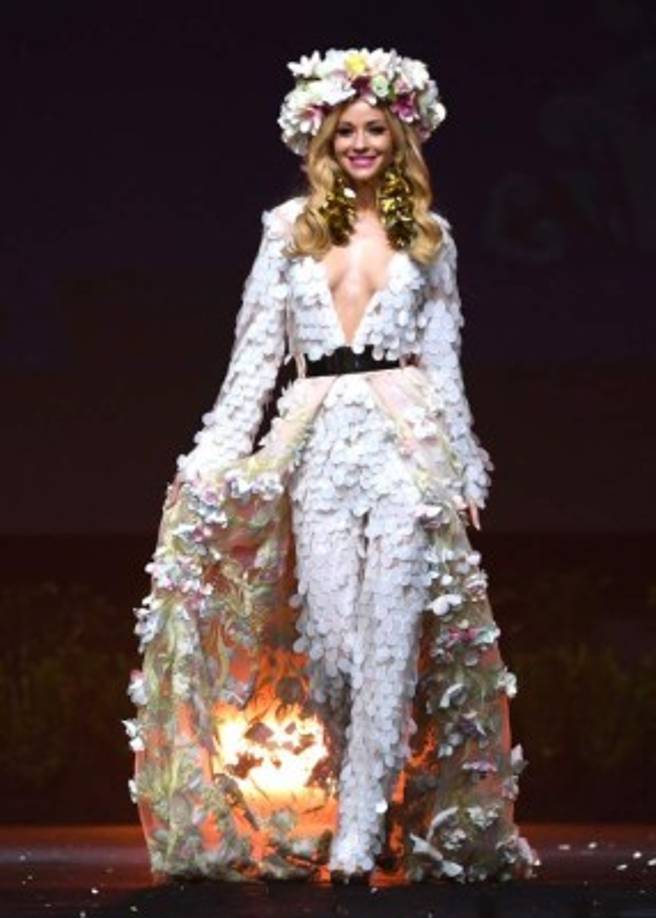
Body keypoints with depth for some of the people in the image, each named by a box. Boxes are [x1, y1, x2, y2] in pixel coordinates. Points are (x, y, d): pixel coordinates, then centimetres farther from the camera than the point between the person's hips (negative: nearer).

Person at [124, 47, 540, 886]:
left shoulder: (427, 235, 12)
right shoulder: (290, 228, 10)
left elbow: (443, 359, 13)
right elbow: (256, 347, 9)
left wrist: (464, 469, 9)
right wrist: (219, 453, 2)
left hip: (408, 435, -1)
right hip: (318, 439, 1)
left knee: (392, 629, -11)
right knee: (327, 632, -7)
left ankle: (358, 839, -12)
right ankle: (365, 807, 5)